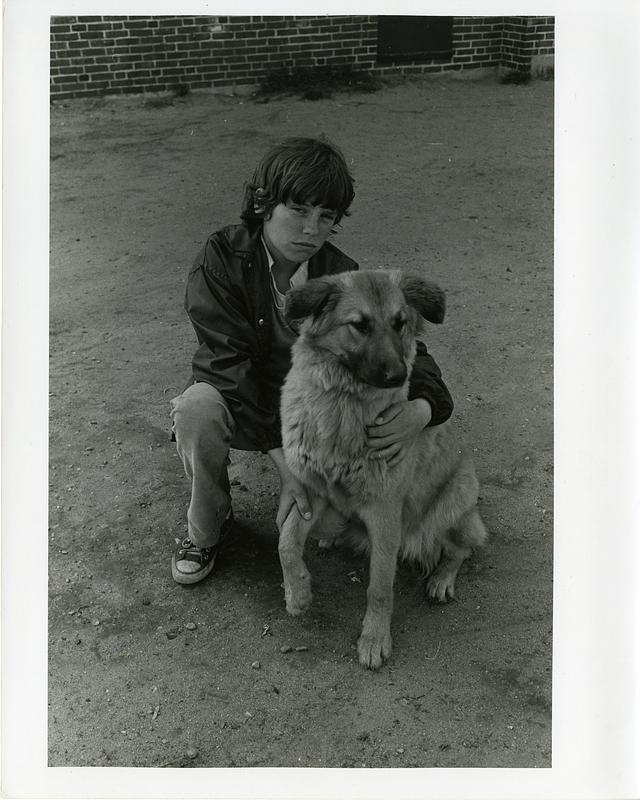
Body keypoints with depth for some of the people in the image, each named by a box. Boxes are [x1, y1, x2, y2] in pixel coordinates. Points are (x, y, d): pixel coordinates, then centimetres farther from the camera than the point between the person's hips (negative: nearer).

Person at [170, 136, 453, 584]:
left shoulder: (342, 275, -13)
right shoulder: (222, 259, -19)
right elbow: (231, 363, -27)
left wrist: (421, 408, -41)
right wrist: (283, 459, -37)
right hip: (243, 406, -1)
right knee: (197, 408, -35)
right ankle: (205, 530, -8)